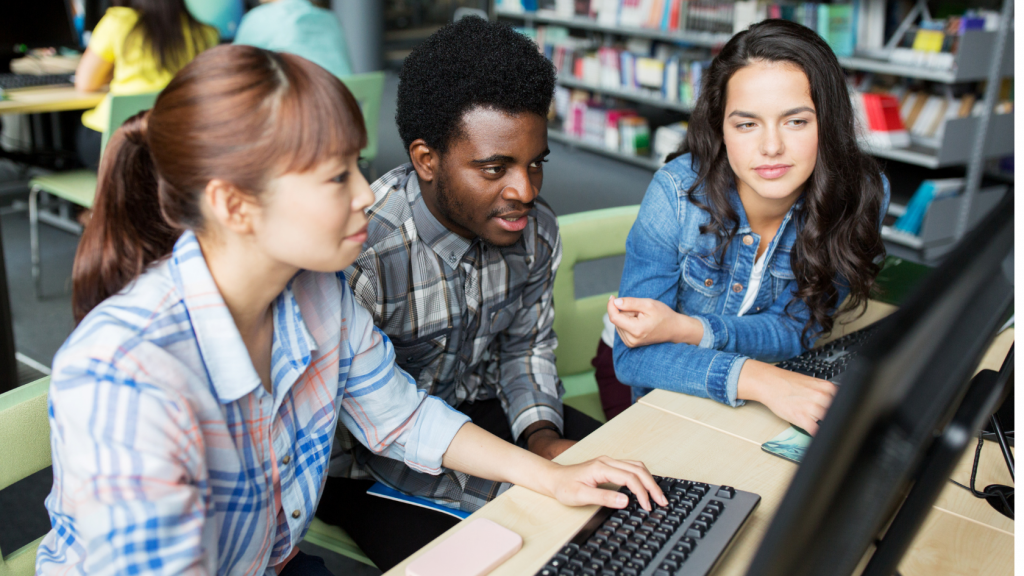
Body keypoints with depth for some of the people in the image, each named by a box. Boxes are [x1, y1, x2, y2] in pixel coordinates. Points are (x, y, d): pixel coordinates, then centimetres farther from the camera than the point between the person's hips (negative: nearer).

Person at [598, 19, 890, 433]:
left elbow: (799, 328, -12)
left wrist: (687, 329, -30)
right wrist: (756, 379, -42)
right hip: (663, 380, -3)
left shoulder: (860, 193, -20)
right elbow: (632, 354, -25)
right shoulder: (677, 193, -27)